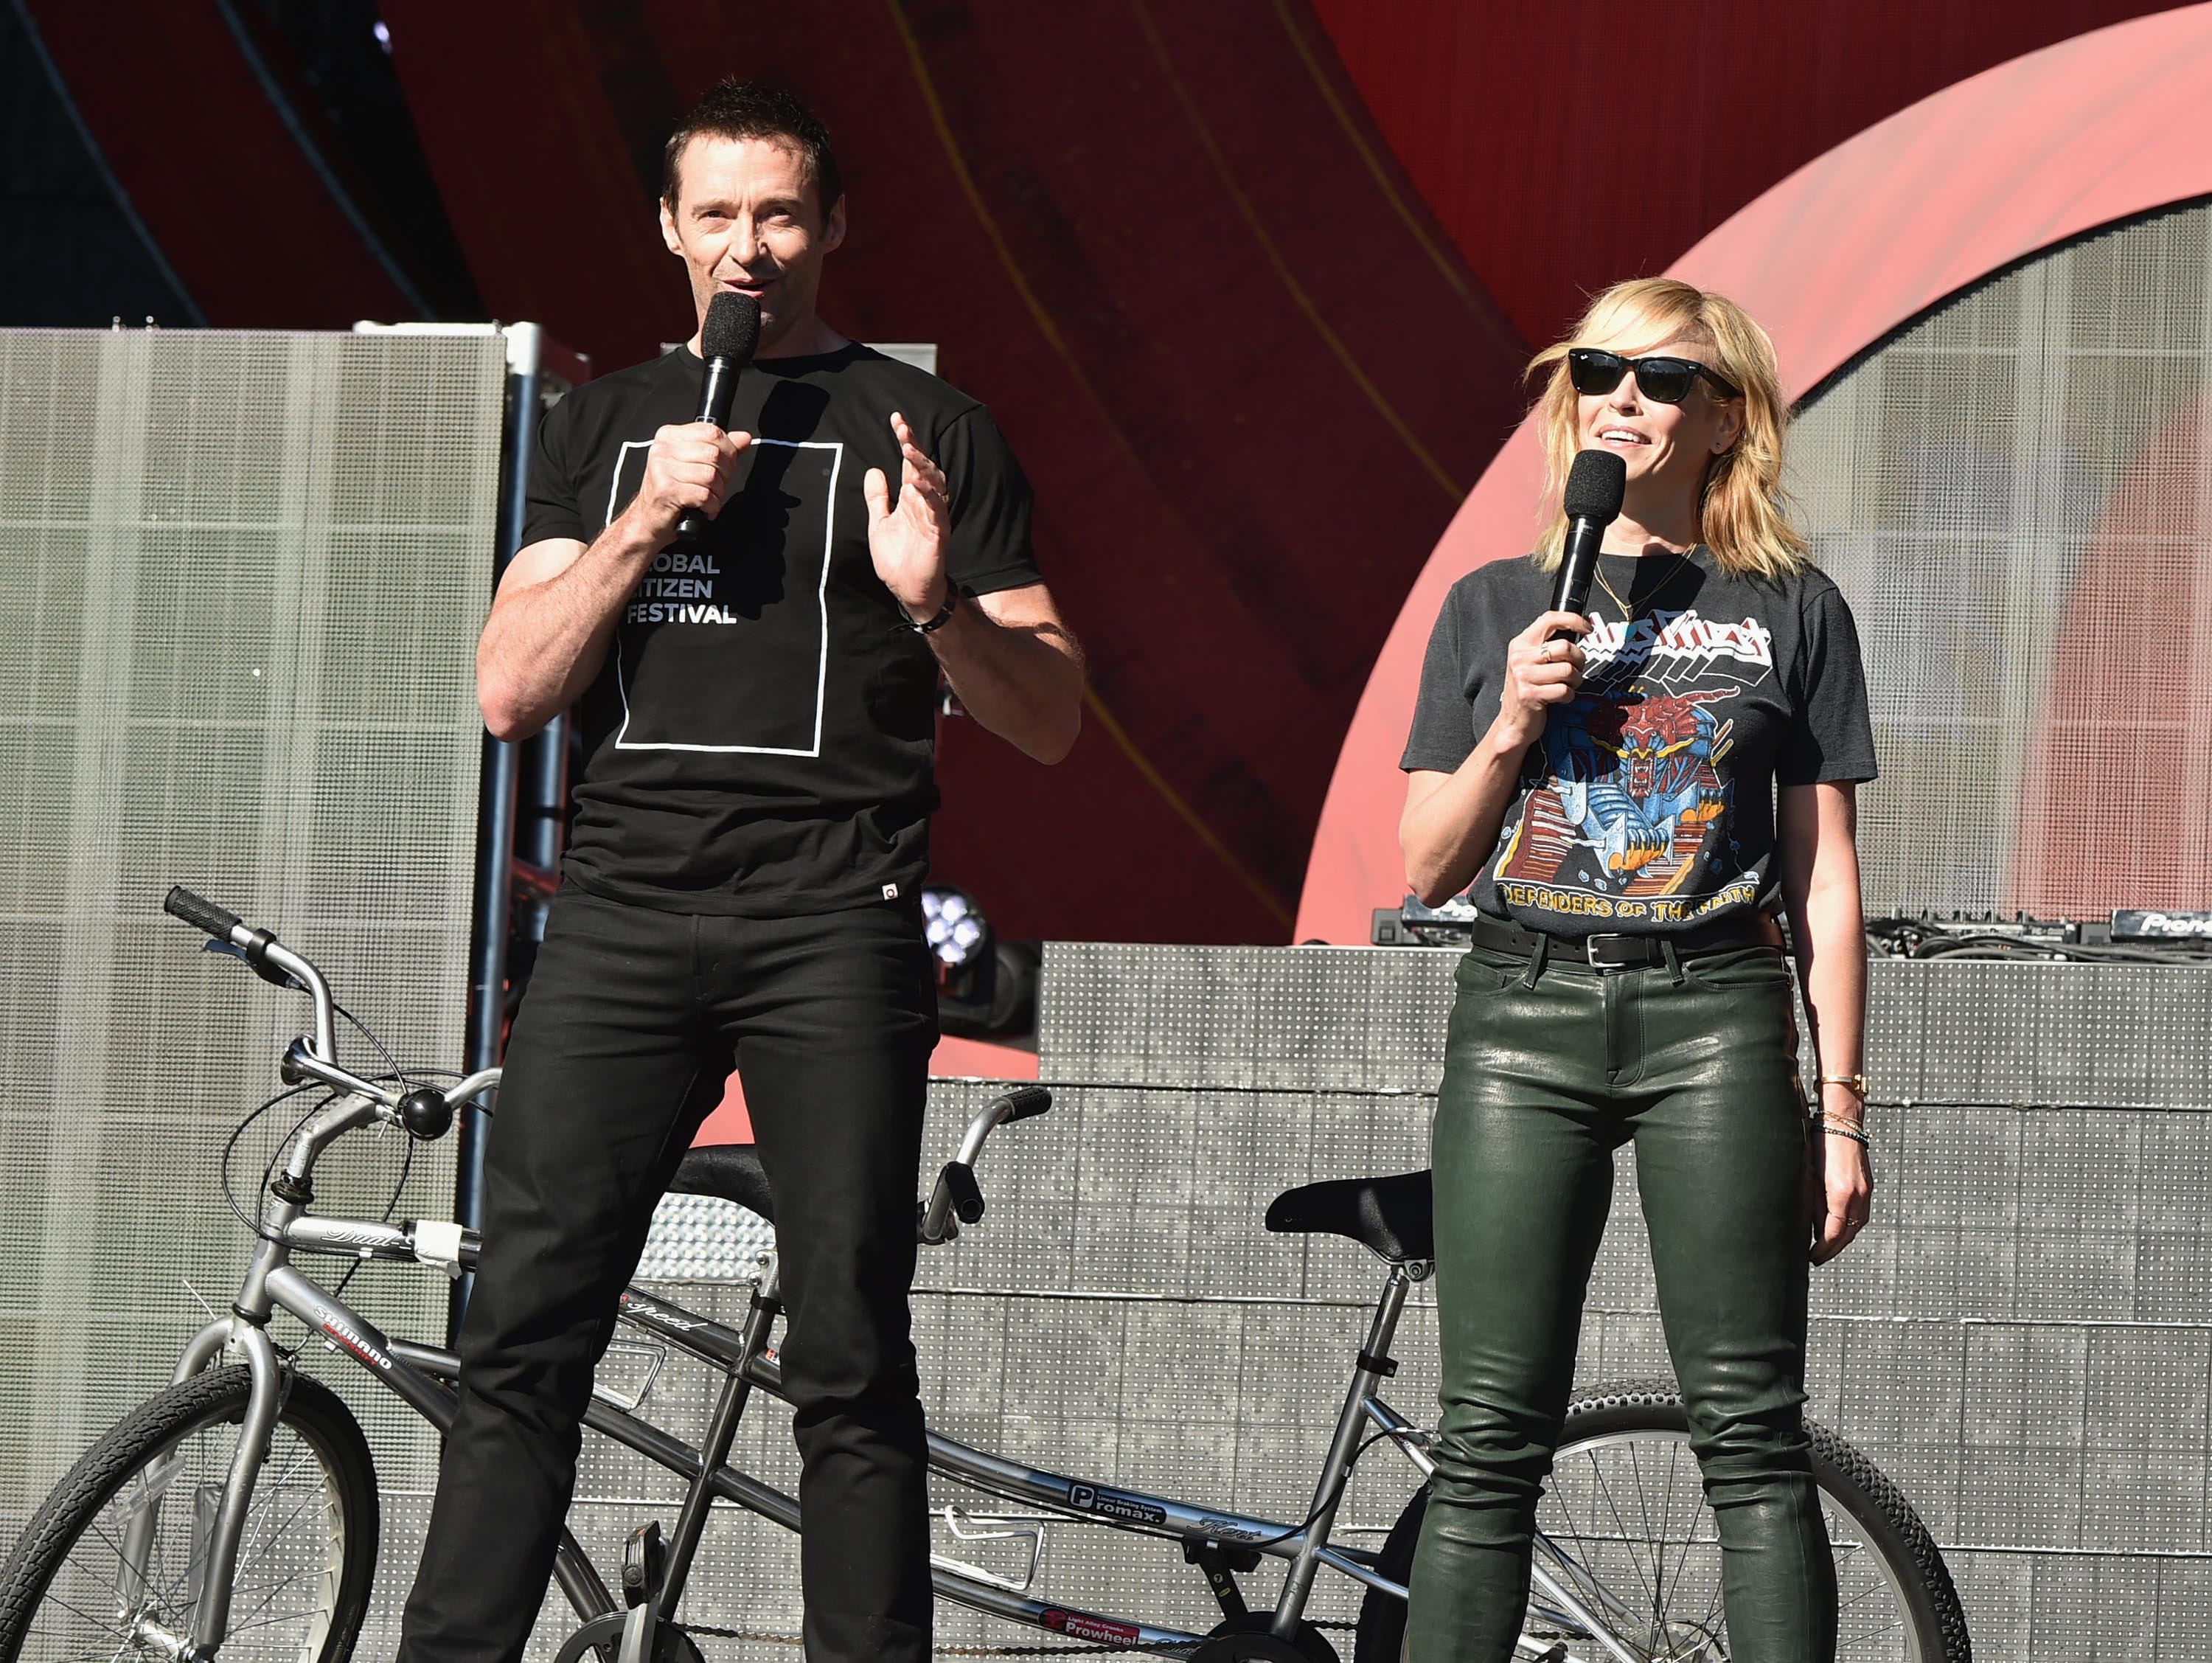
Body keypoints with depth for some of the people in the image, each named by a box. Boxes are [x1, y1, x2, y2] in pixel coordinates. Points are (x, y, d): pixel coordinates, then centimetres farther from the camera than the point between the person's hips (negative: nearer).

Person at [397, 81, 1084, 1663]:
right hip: (626, 904, 2)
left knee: (850, 1364, -6)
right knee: (522, 1339, -5)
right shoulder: (610, 424, 18)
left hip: (833, 920, -2)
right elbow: (512, 691, 8)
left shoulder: (928, 430, 9)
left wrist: (937, 602, -13)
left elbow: (1050, 719, 6)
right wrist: (644, 521, -5)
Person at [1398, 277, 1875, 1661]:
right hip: (1524, 1014, 1)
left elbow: (1826, 878, 8)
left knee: (1752, 1435, -5)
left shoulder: (1792, 610, 9)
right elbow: (1427, 868, 10)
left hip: (1716, 1020, -1)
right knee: (1490, 1443, -3)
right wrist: (1511, 726, -6)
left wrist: (1840, 1105, 2)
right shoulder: (1495, 607, 13)